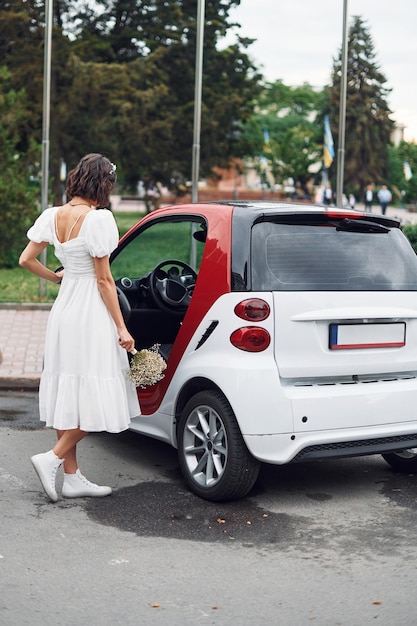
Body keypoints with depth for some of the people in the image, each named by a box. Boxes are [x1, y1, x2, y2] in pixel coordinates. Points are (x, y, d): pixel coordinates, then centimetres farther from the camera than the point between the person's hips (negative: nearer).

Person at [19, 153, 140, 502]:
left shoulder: (53, 216, 5)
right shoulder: (97, 219, -15)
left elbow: (26, 260, 7)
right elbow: (104, 280, -15)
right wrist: (122, 329, -10)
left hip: (63, 311, 8)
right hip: (91, 315, -8)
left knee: (69, 392, 11)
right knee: (95, 399, 2)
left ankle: (72, 478, 18)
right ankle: (52, 459, -3)